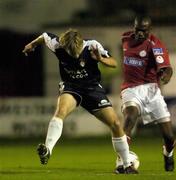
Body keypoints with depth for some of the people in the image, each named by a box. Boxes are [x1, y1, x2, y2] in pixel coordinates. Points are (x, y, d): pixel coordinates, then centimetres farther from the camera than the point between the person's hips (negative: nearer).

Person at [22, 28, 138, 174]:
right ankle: (47, 149, -46)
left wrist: (100, 59, -31)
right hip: (70, 86, -1)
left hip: (92, 87, 1)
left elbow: (114, 63, -10)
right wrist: (32, 44, 23)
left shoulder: (92, 46, -19)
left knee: (116, 124, -5)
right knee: (61, 110, -36)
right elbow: (44, 37, 5)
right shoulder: (58, 45, -17)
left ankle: (127, 165, 12)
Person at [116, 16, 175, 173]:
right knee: (130, 117, -31)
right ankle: (121, 162, -32)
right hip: (131, 88, 2)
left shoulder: (155, 45, -11)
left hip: (151, 88, -2)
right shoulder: (126, 38, 5)